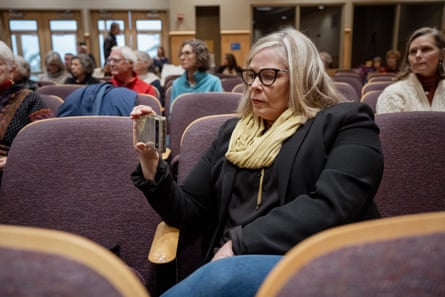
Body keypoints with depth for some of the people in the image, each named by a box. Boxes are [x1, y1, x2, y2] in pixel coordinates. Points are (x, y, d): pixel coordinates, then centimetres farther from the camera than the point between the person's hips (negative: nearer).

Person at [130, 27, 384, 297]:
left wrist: (239, 244, -17)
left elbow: (329, 207, -14)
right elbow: (188, 210, 14)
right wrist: (150, 163, -2)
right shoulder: (233, 131, 17)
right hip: (231, 265, 4)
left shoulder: (346, 123, 3)